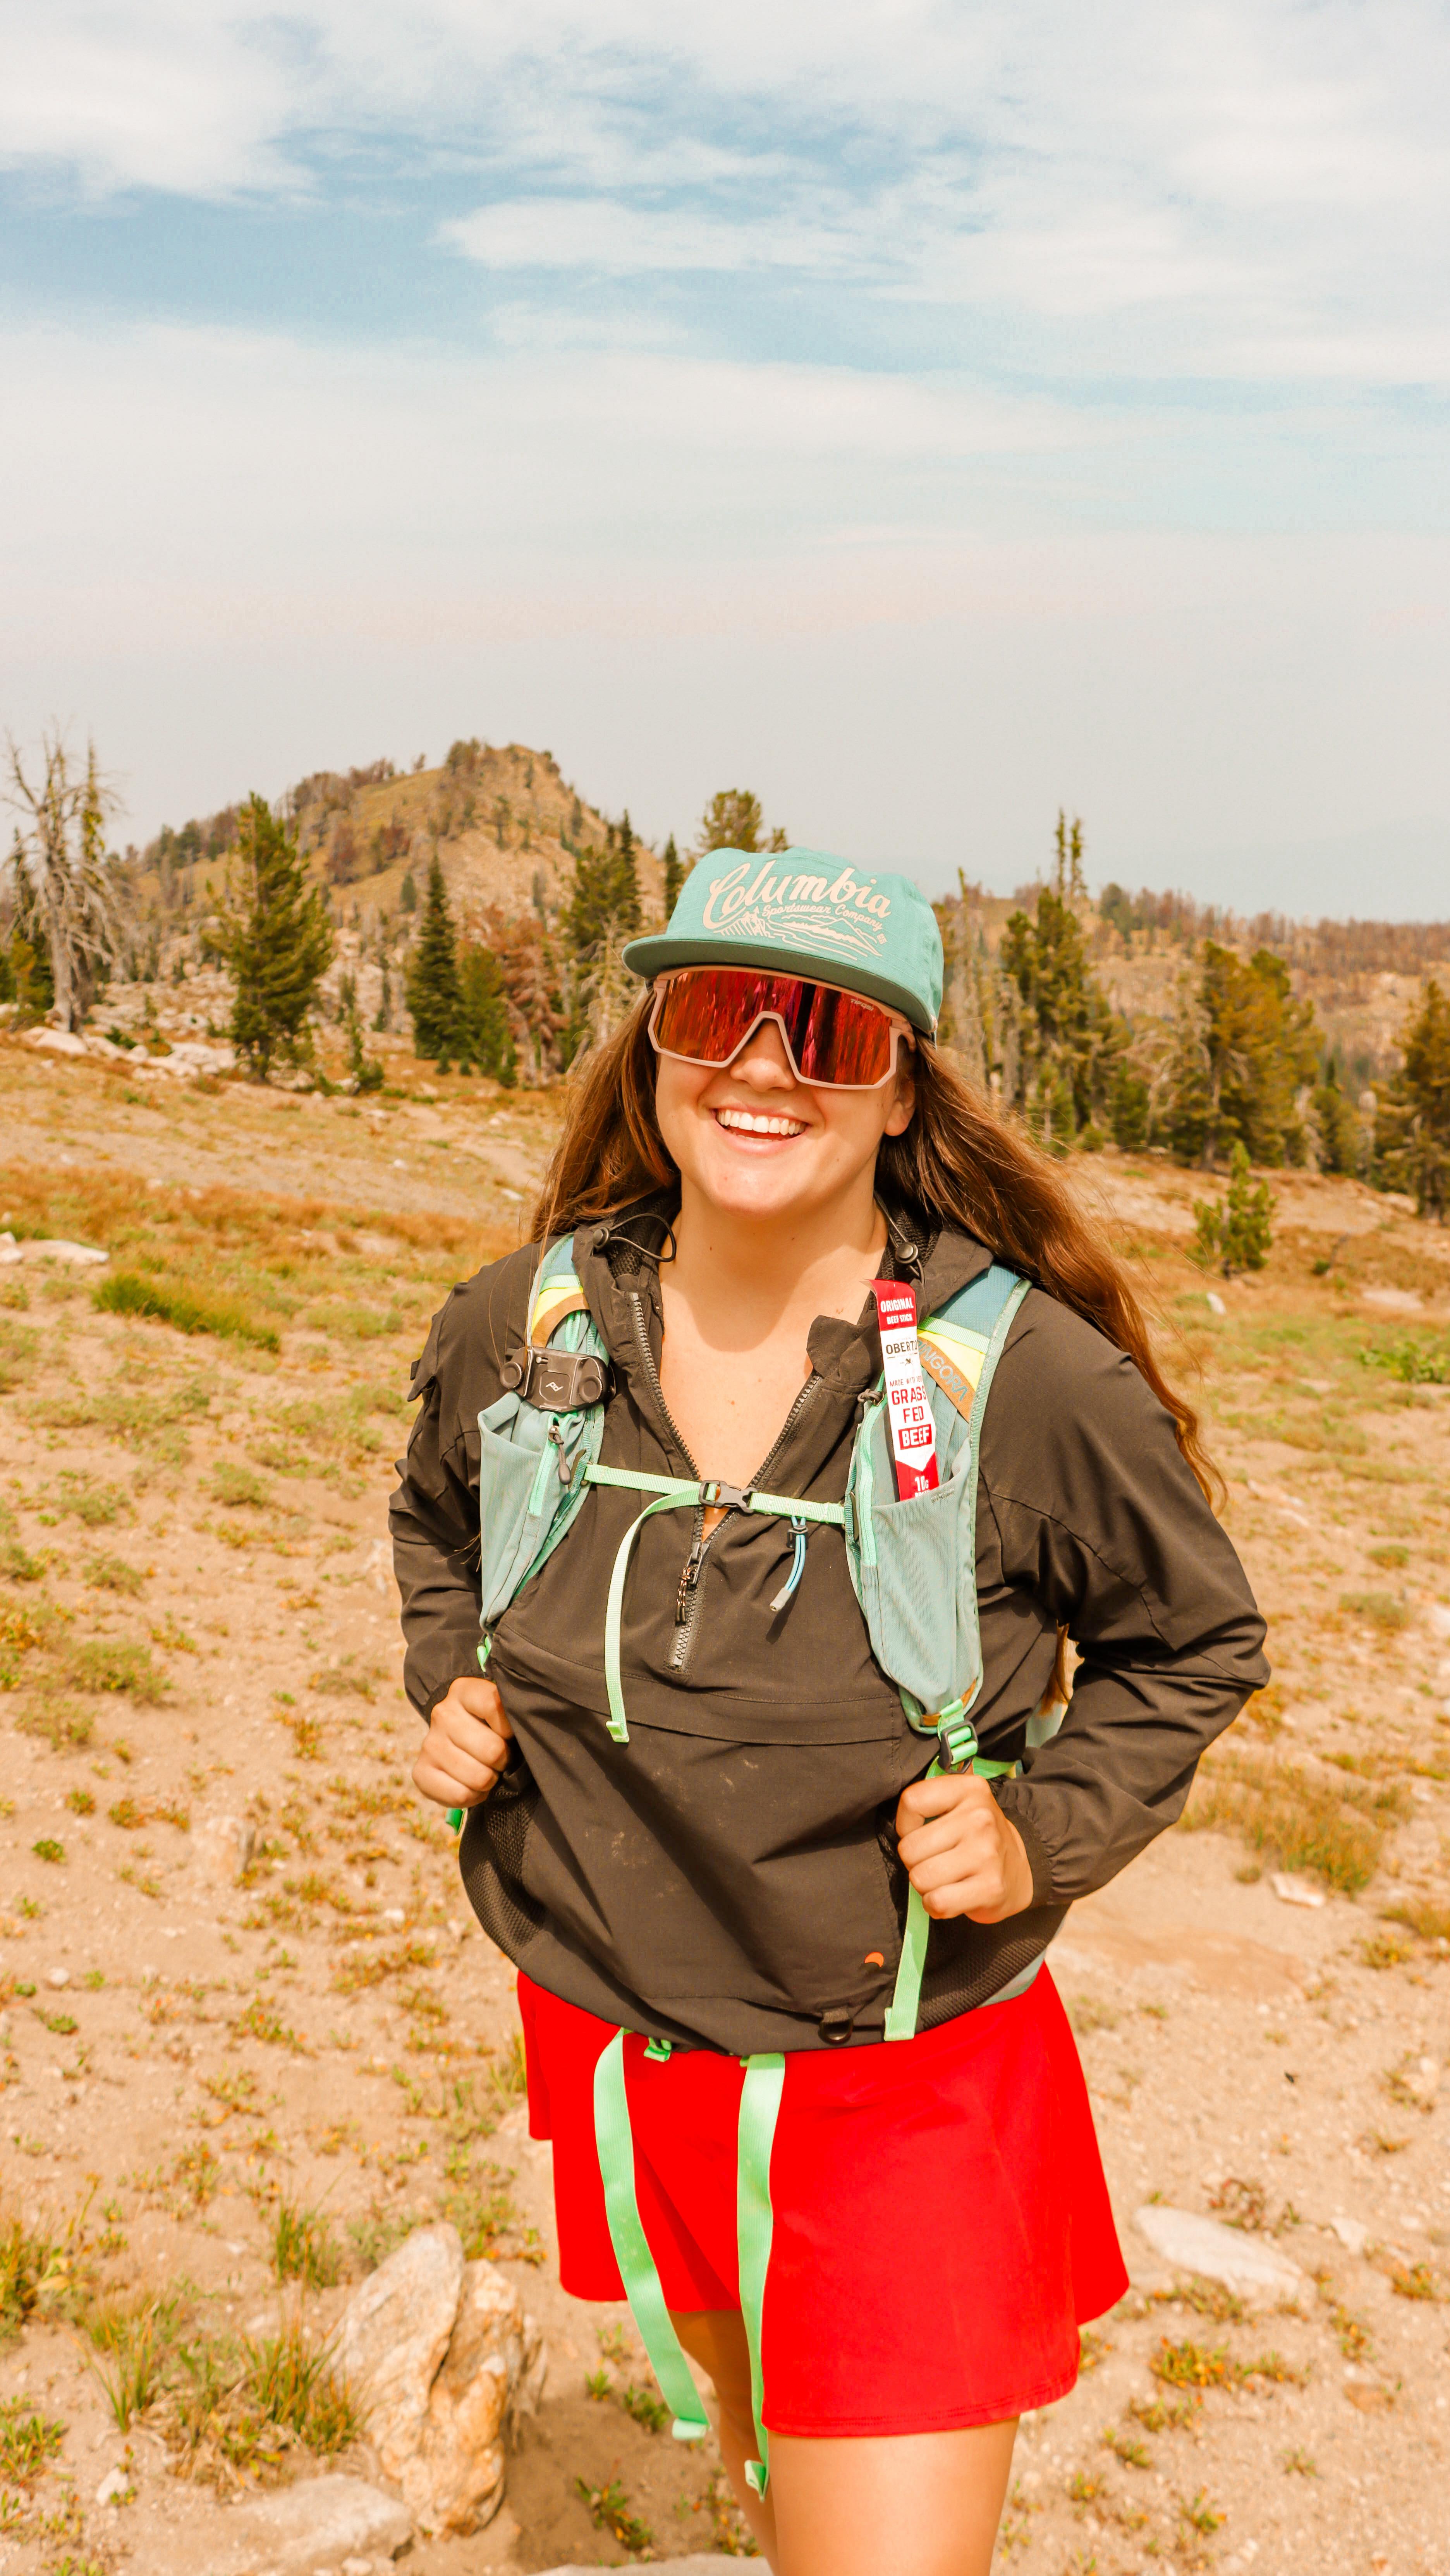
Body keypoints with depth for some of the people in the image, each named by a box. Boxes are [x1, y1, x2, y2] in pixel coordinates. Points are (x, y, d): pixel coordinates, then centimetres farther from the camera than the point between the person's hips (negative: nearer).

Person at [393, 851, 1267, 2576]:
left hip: (903, 2093, -4)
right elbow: (438, 1517, 14)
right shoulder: (524, 1329, -9)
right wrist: (450, 1692, -2)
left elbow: (1195, 1640, -2)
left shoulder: (1033, 1377, -19)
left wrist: (1044, 1837, -14)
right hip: (611, 2045, 4)